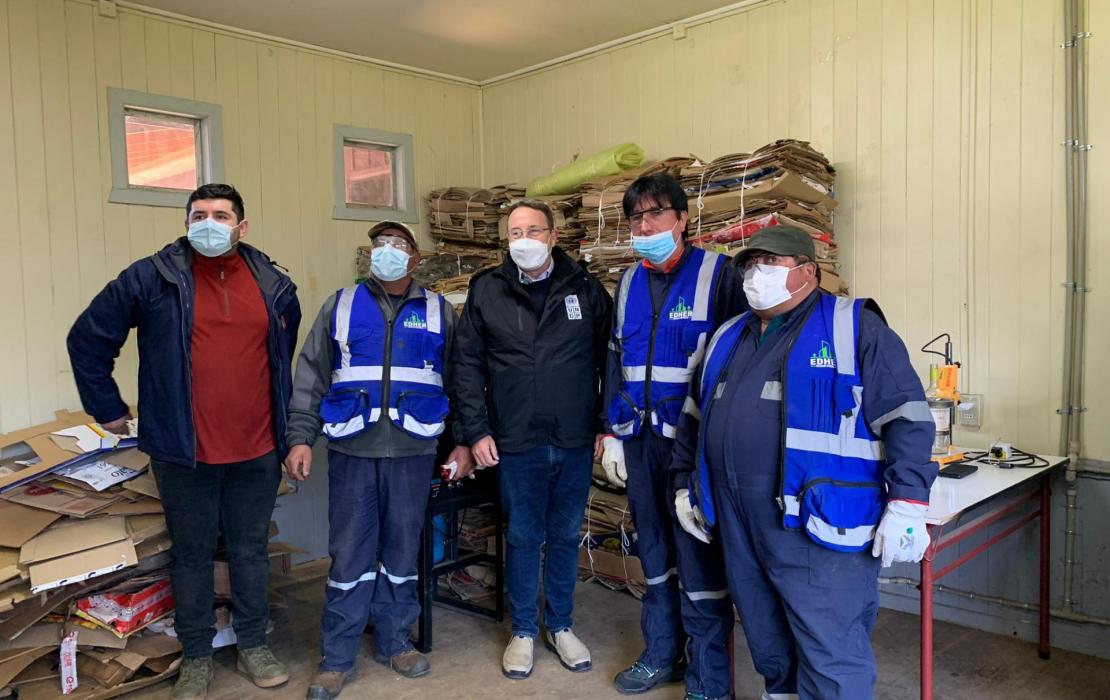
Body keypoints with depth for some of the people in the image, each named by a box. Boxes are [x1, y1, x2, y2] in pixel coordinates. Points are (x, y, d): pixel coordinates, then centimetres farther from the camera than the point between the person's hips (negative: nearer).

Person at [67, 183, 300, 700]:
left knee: (251, 550, 14)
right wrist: (108, 408, 2)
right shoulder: (152, 278, -6)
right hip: (184, 452, -2)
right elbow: (87, 338, 2)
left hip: (258, 450, 2)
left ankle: (253, 647, 32)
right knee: (192, 555, 12)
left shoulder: (273, 284, 4)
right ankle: (196, 658, 30)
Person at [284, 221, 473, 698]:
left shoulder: (438, 312, 8)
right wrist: (300, 437, -4)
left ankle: (395, 643, 28)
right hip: (352, 451, 0)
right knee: (349, 554, 4)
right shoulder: (340, 306, 6)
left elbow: (459, 382, 10)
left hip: (413, 452, 1)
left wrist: (463, 440, 5)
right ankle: (337, 658, 18)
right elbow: (310, 377, 4)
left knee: (402, 550, 11)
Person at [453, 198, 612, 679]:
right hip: (515, 442, -1)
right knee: (523, 538, 11)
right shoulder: (486, 290, 0)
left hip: (575, 442, 1)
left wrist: (608, 426, 1)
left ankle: (560, 626, 33)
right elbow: (468, 364, 1)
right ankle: (523, 631, 30)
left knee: (565, 536, 14)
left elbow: (608, 359, 4)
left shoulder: (585, 289, 1)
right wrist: (476, 431, -4)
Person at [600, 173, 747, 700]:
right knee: (653, 552, 17)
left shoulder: (717, 274, -6)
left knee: (699, 560, 0)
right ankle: (661, 654, 34)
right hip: (639, 439, 6)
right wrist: (613, 433, 13)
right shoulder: (629, 283, 12)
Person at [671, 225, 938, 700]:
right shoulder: (728, 338, 16)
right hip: (740, 529, 7)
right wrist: (685, 482, 24)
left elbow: (906, 417, -8)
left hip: (819, 531, -6)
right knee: (768, 650, 20)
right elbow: (695, 417, 26)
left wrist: (906, 505, -14)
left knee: (832, 660, 0)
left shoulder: (853, 328, -4)